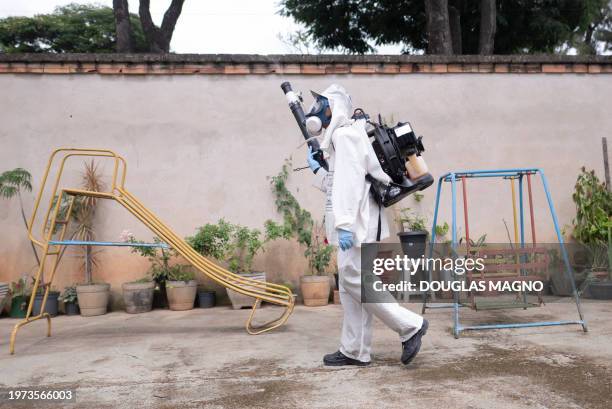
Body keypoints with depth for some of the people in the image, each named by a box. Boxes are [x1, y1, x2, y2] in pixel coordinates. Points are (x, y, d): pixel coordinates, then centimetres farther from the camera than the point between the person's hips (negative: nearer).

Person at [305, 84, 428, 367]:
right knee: (350, 284, 9)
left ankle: (410, 325, -1)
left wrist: (344, 224, -25)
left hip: (357, 221, -10)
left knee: (354, 279, -10)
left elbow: (349, 182, -20)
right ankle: (354, 351, 14)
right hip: (356, 223, 10)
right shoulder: (340, 137, 23)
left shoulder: (345, 135, -9)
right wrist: (316, 168, 22)